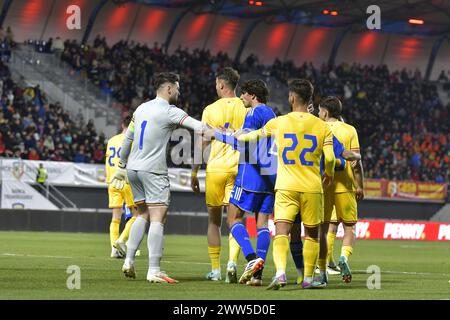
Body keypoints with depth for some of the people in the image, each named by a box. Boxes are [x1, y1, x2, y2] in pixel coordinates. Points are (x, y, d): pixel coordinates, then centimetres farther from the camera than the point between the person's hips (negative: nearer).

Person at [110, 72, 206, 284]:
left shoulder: (141, 108, 13)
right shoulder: (169, 111, -10)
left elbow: (127, 138, 19)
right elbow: (197, 126, -21)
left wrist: (121, 167, 27)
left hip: (133, 169, 8)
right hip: (153, 171, -8)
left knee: (143, 215, 18)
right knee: (158, 219, -8)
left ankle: (129, 261, 12)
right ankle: (154, 270, -14)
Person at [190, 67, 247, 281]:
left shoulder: (211, 110, -1)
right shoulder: (246, 109, 1)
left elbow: (202, 144, 0)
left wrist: (194, 173, 7)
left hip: (215, 168, 0)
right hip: (238, 168, 0)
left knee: (214, 221, 12)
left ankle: (215, 269, 12)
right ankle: (232, 262, -19)